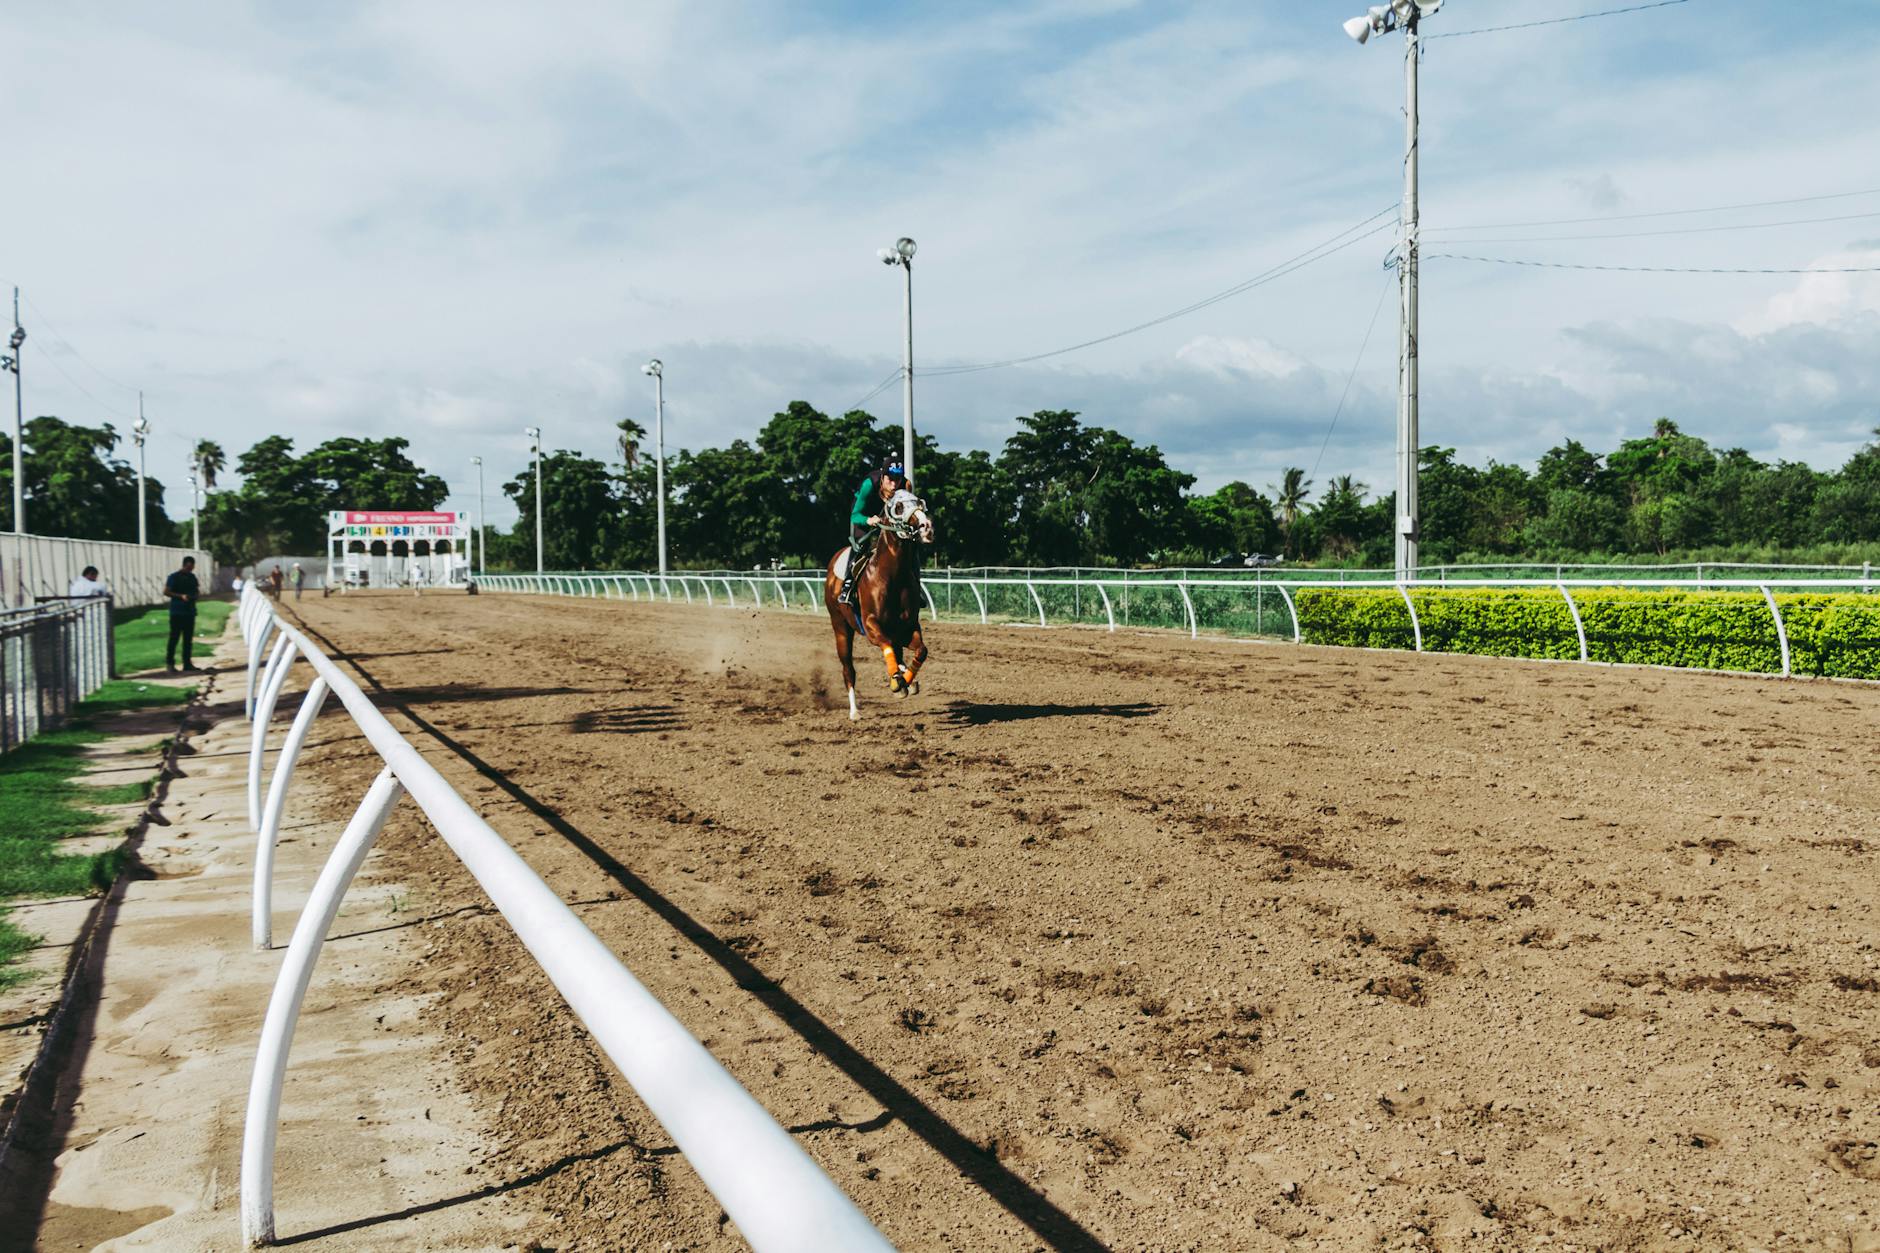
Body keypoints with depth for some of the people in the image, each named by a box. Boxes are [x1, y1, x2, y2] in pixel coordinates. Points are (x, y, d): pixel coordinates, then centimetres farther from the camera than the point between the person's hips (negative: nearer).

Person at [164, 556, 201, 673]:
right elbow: (166, 592, -8)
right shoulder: (174, 577, -5)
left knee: (188, 639, 7)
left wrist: (197, 593, -2)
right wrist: (181, 596, -19)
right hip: (177, 612, -6)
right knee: (174, 637, -4)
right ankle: (169, 663, 3)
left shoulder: (192, 577, 13)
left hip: (190, 611, 6)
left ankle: (187, 663, 11)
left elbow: (197, 590, 22)